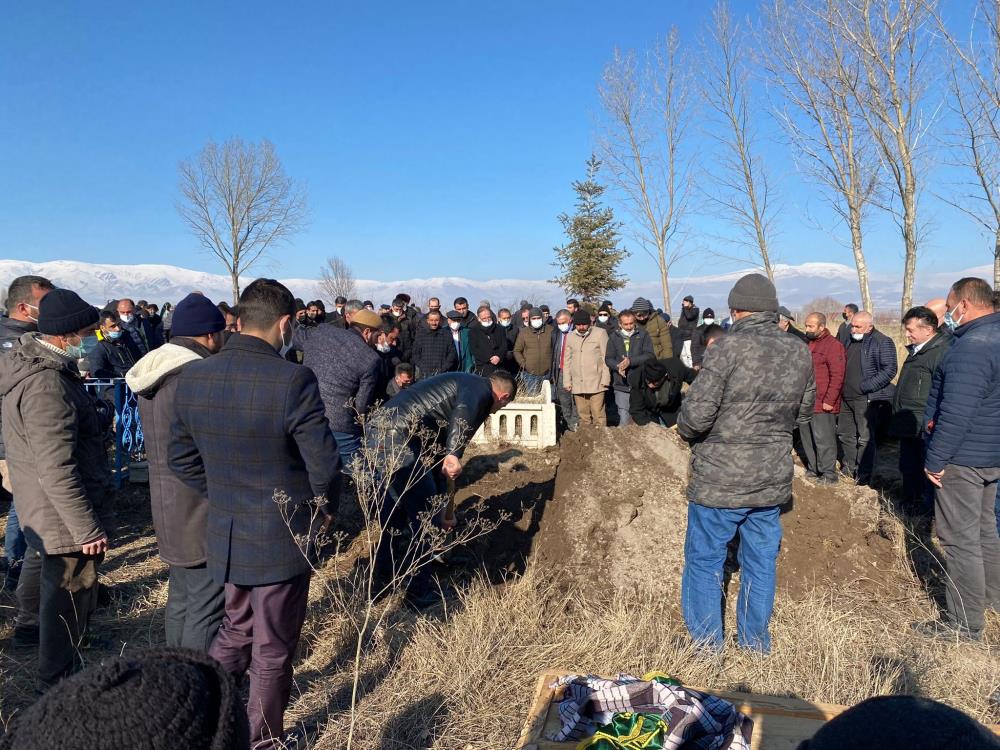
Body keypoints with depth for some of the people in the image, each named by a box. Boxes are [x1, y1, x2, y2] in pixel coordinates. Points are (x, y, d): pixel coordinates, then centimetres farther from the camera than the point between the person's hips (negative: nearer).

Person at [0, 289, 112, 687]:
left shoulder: (33, 365, 5)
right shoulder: (48, 386, -28)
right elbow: (57, 471, -30)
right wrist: (87, 528, -24)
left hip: (45, 514, 10)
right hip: (65, 519, -10)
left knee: (58, 593, 27)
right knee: (69, 605, 7)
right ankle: (58, 686, 23)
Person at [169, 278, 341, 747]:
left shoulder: (192, 377, -3)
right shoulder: (293, 380, -23)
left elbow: (180, 457, 6)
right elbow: (324, 462, -19)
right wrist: (325, 508, 0)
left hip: (223, 533, 6)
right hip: (283, 537, -5)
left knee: (236, 627, 28)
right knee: (272, 651, 14)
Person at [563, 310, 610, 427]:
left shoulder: (600, 333, 1)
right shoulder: (570, 337, 11)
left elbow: (606, 358, -1)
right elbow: (567, 360, 16)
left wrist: (605, 380, -7)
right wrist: (567, 382, 10)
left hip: (596, 383, -4)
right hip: (578, 385, 4)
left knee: (598, 415, -6)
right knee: (583, 416, 7)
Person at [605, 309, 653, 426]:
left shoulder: (643, 335, 3)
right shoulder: (613, 337, 7)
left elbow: (649, 355, -5)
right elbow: (608, 358, 4)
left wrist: (630, 361, -18)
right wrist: (618, 366, -17)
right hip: (621, 386, 1)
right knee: (624, 420, 1)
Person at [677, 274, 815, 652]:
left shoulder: (731, 346, -18)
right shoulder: (800, 352, 1)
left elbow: (696, 413, -22)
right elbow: (803, 412, 13)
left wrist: (687, 430, -2)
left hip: (720, 480, -6)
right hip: (773, 479, 6)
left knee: (704, 561, 11)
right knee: (761, 562, 19)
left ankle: (707, 646, 22)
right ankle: (756, 644, 33)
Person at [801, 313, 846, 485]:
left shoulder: (832, 345, -12)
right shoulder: (808, 343, 14)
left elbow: (837, 376, -17)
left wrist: (829, 400, -18)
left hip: (823, 405, -8)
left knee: (823, 439, -3)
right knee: (807, 437, 15)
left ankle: (829, 474, 7)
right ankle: (813, 469, 28)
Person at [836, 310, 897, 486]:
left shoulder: (883, 342, -11)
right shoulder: (851, 340, 12)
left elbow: (889, 370, -17)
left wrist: (865, 387, -20)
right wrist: (843, 386, 11)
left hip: (867, 399, -8)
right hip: (847, 397, 8)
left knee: (865, 438, -1)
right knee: (844, 433, 16)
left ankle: (863, 477, 9)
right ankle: (848, 468, 32)